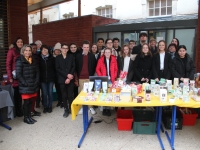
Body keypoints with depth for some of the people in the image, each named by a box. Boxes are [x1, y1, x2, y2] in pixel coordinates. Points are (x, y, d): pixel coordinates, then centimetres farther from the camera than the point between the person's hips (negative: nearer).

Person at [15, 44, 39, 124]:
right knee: (26, 102, 2)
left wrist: (36, 82, 1)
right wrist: (25, 84, -15)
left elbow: (37, 72, 12)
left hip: (33, 85, 5)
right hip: (25, 86, -5)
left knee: (31, 101, 11)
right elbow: (18, 74, -12)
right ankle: (26, 118, 18)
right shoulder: (20, 61, -7)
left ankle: (29, 116, 26)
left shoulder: (33, 60, 11)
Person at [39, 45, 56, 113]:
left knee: (50, 93, 5)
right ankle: (45, 107, 16)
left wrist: (54, 77, -3)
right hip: (43, 79, 0)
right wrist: (39, 78, -2)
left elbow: (54, 68, 2)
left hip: (50, 78, 0)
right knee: (44, 93, 3)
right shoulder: (39, 59, 0)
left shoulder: (52, 58, 1)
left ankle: (50, 106, 19)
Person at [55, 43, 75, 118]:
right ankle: (66, 110, 15)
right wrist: (66, 75, -12)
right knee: (64, 95, 4)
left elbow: (73, 67, 1)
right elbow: (57, 69, -2)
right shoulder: (57, 58, 6)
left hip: (70, 79, 0)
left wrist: (69, 77, -9)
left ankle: (71, 109, 16)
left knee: (70, 95, 1)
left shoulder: (71, 56, 8)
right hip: (62, 79, 0)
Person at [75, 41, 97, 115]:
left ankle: (91, 107, 16)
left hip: (89, 77, 0)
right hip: (81, 78, 0)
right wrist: (78, 75, 0)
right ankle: (82, 107, 17)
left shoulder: (92, 55, 4)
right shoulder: (78, 55, 4)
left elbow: (94, 66, 5)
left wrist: (92, 75, -2)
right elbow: (76, 66, 5)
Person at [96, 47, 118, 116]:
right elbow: (97, 69, 3)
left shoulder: (114, 59, 2)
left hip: (111, 79, 1)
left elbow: (116, 69, 5)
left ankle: (108, 108, 15)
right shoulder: (101, 59, 0)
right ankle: (105, 108, 15)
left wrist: (114, 77, -5)